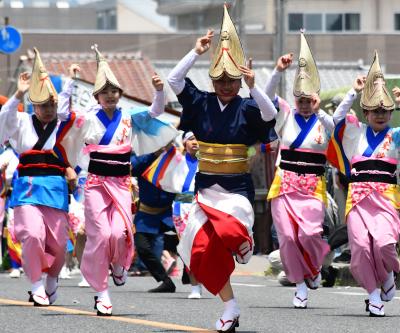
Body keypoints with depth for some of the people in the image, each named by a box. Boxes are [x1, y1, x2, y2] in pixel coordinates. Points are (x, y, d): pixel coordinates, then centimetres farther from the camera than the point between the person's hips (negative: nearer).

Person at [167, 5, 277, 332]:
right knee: (204, 249, -1)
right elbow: (174, 79, -3)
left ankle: (244, 241, 6)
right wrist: (196, 52, -8)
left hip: (237, 187, -4)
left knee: (228, 231, -32)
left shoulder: (247, 107, -4)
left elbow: (269, 113, -22)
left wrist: (253, 87, -34)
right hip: (206, 186, 4)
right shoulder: (202, 103, 4)